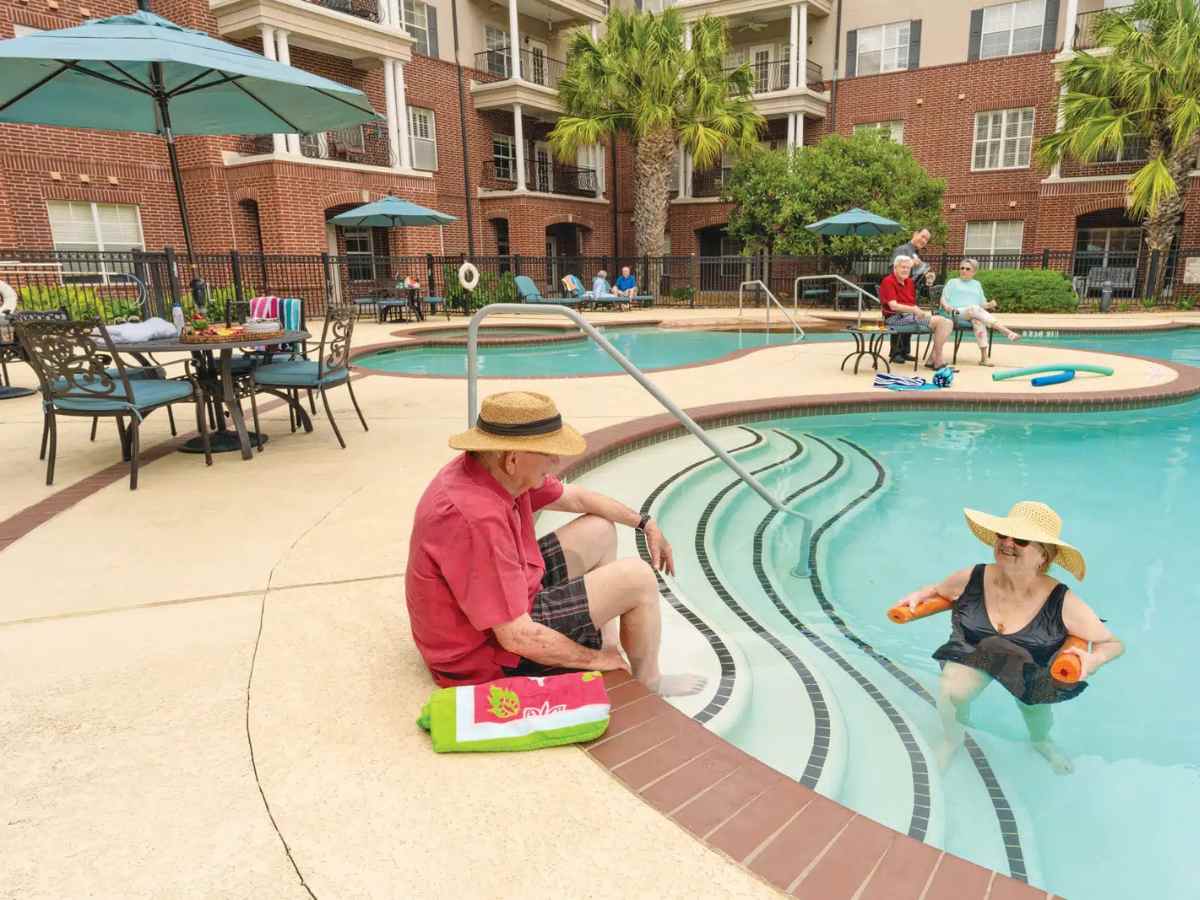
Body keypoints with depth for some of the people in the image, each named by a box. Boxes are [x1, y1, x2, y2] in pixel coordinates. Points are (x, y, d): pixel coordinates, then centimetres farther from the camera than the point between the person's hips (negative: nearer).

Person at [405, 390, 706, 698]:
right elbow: (517, 638, -32)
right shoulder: (478, 518, -35)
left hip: (504, 602, 9)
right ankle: (647, 682, 16)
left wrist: (646, 524, 17)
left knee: (600, 530, 14)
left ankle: (608, 644, 17)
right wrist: (594, 660, -16)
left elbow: (575, 498, 11)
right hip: (489, 650, -9)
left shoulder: (494, 470, -7)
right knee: (638, 578, -10)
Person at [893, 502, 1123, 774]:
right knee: (951, 693, -22)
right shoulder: (971, 579, -21)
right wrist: (919, 595, -18)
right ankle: (953, 740, 16)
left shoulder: (1063, 603, -26)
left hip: (1031, 664, 0)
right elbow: (938, 590, 4)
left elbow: (1113, 644, -14)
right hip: (973, 650, 0)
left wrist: (1093, 660, -36)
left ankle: (1041, 742, 44)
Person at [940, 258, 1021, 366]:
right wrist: (947, 306, -13)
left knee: (978, 321, -36)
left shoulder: (977, 284, 28)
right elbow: (943, 299, 10)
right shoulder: (953, 282, 21)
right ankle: (1005, 331, -45)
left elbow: (982, 303, 22)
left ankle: (984, 357, -46)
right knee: (974, 309, -36)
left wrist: (989, 305, -1)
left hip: (974, 314, 2)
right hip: (957, 314, -2)